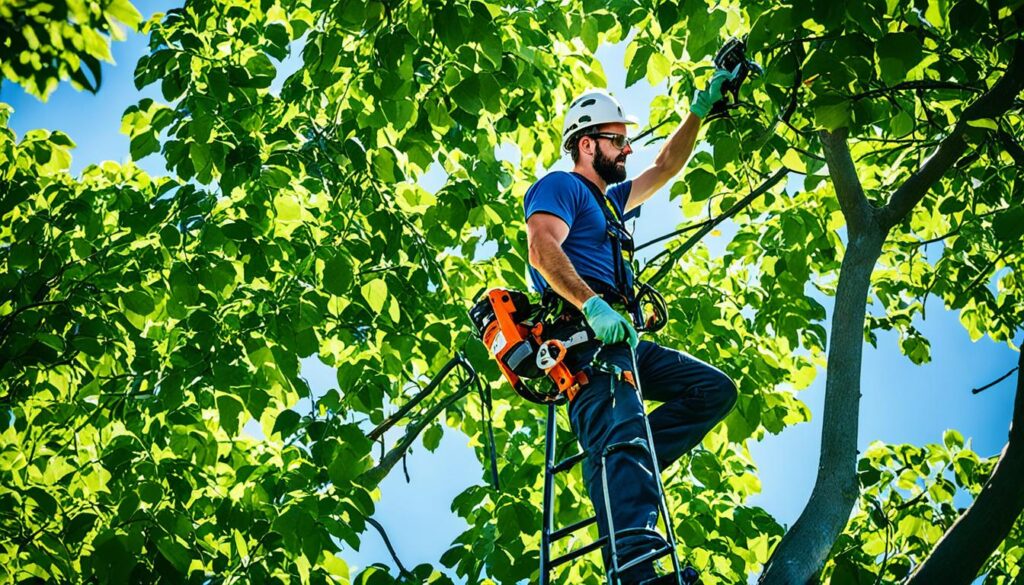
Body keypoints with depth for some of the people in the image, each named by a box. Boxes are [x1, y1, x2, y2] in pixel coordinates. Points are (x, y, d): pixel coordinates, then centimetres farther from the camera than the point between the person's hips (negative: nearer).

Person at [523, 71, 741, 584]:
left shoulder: (610, 201, 35)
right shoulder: (561, 186, 6)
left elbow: (665, 168, 39)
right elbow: (543, 251, -13)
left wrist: (702, 107, 32)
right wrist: (592, 306, -25)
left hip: (620, 339, 10)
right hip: (582, 337, -9)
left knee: (715, 390, 2)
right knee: (621, 427, -30)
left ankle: (624, 476, -13)